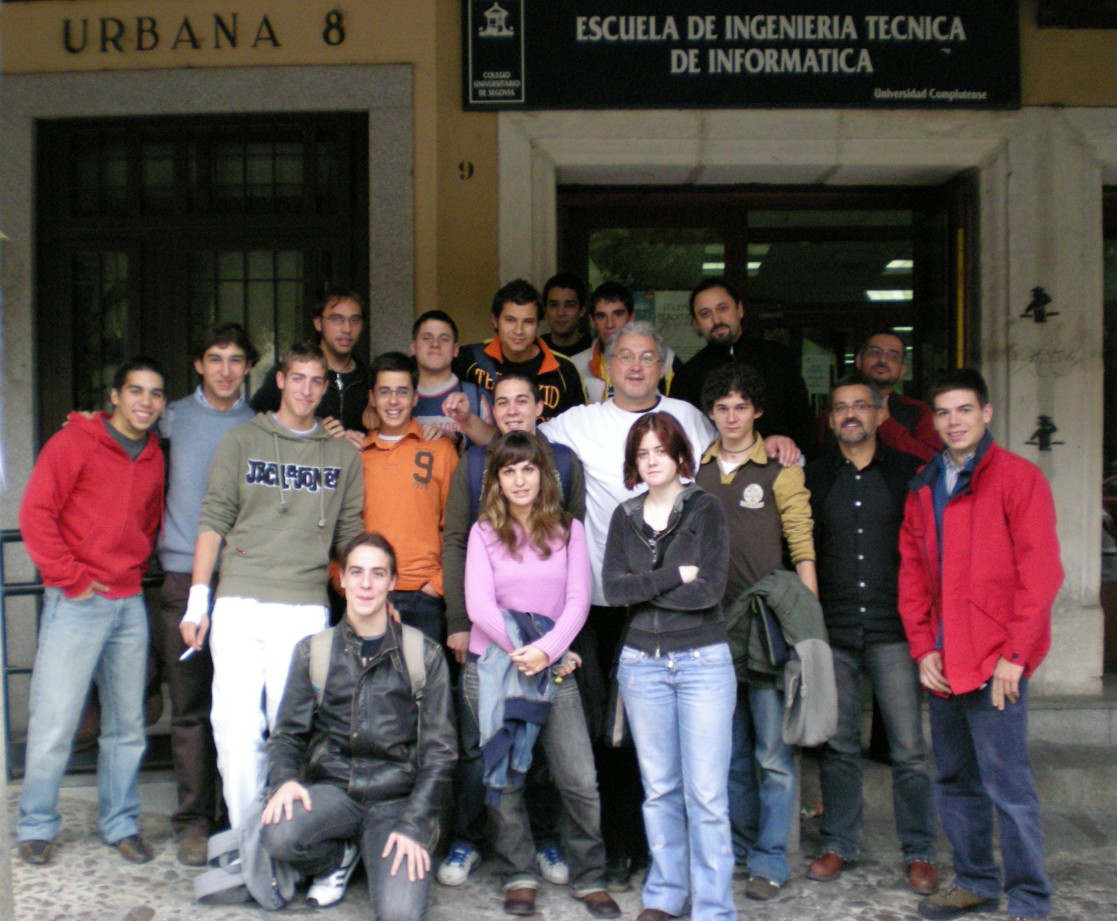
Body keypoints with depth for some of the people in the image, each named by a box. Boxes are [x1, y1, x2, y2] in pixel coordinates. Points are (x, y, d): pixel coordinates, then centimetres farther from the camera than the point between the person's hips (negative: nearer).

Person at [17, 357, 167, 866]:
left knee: (127, 724, 10)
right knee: (54, 722, -1)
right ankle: (36, 826, 16)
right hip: (76, 604, -5)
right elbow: (35, 514, -8)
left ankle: (120, 823, 22)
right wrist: (70, 577, -10)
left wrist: (134, 571, 8)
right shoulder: (74, 442, -4)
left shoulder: (154, 459, 13)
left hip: (130, 605, 5)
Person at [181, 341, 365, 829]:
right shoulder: (242, 441, 9)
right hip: (239, 607, 0)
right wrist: (197, 600, 1)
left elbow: (351, 535, 15)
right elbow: (213, 521, 6)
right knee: (238, 725, -3)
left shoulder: (343, 454, 13)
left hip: (306, 610, 1)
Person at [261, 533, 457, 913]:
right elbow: (287, 732, 8)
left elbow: (438, 751, 2)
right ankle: (337, 858, 4)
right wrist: (285, 779, -14)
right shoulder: (313, 651, 8)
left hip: (398, 796, -2)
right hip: (332, 789, 2)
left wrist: (413, 825, -9)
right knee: (279, 833, -31)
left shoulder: (424, 655, 4)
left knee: (400, 910, -24)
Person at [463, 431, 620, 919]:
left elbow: (578, 600, 1)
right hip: (493, 665, 0)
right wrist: (521, 651, -12)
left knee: (580, 781, -4)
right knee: (504, 779, 3)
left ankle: (589, 878, 11)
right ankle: (519, 878, 18)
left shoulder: (567, 529, 9)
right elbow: (479, 605, -3)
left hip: (555, 668, 1)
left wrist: (547, 650, -13)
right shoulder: (484, 532, 5)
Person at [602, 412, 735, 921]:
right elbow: (612, 587, -5)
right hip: (641, 663, 3)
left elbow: (711, 589, -13)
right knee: (659, 788, 11)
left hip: (703, 662, -3)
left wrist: (642, 589, -8)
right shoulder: (625, 517, 8)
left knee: (706, 793, -3)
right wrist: (675, 577, -12)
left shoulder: (706, 509, -1)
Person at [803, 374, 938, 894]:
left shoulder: (908, 473, 5)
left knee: (908, 748, 1)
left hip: (894, 630, -1)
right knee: (837, 744, 9)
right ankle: (839, 843, 22)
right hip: (832, 632, 1)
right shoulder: (814, 477, 8)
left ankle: (919, 851, 15)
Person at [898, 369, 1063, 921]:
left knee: (1007, 783, -3)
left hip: (995, 665, -6)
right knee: (954, 781, 15)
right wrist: (923, 648, 2)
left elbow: (1040, 572, -9)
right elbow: (912, 574, 12)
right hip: (942, 664, 6)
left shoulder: (1017, 477, -5)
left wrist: (1014, 654, -14)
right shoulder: (923, 489, 13)